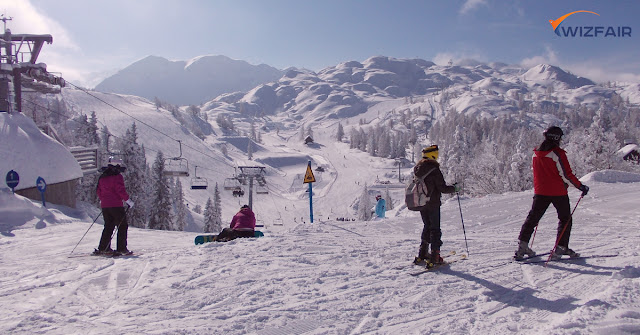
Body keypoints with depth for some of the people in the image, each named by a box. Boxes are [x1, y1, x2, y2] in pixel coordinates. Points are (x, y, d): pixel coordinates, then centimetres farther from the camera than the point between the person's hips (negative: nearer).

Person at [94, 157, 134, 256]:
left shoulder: (102, 177, 14)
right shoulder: (117, 177, -10)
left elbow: (98, 190, 18)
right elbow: (121, 190, -16)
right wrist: (128, 200, -8)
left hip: (105, 205, 7)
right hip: (116, 205, -7)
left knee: (108, 226, 15)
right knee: (122, 226, 0)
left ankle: (103, 248, 11)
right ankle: (121, 248, -5)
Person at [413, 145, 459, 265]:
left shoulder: (417, 168, 6)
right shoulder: (434, 169, -17)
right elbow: (442, 188, -15)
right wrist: (455, 188, 0)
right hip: (433, 203, -7)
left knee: (427, 227, 19)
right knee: (435, 229, 1)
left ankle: (422, 254, 20)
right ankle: (435, 256, -1)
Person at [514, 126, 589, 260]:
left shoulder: (536, 153, 5)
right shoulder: (558, 153, -14)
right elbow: (567, 175, -13)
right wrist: (581, 186, -2)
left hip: (540, 192, 5)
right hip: (558, 193, -5)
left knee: (532, 218, 9)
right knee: (565, 219, 11)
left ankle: (522, 245, 1)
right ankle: (560, 248, 7)